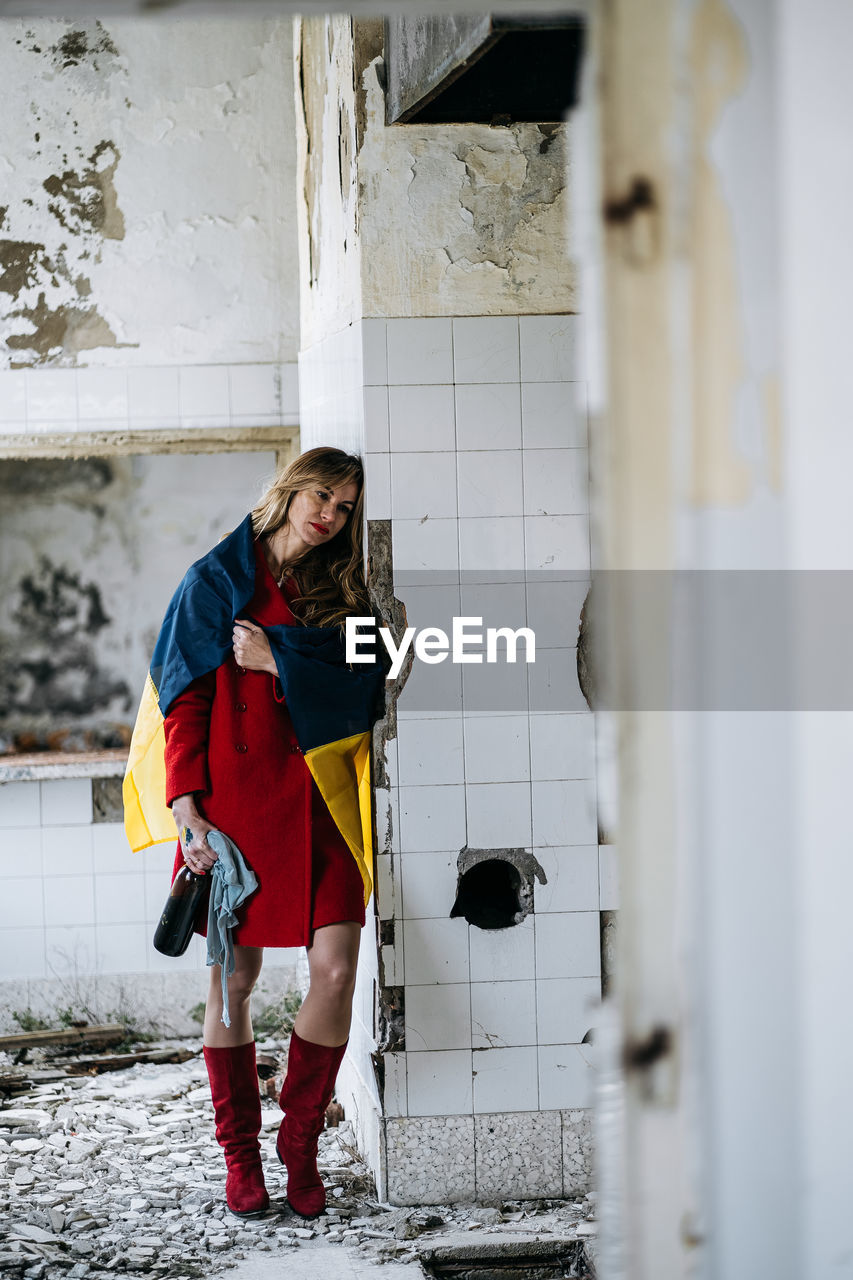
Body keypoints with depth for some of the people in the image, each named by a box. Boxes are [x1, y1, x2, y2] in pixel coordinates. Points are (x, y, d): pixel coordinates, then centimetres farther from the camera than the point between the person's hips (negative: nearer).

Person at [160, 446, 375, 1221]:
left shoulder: (343, 596, 13)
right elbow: (186, 700, 1)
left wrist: (274, 665, -10)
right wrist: (187, 809, -8)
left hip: (322, 801, 2)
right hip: (239, 795, -2)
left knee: (335, 970, -10)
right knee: (234, 982, 2)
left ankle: (301, 1144, 6)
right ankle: (240, 1154, 15)